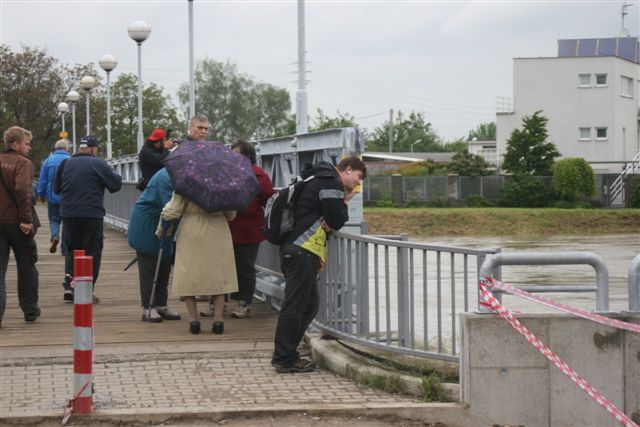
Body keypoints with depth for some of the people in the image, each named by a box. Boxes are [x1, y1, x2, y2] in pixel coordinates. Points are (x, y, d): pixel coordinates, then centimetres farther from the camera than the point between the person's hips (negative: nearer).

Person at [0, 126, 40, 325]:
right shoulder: (23, 163, -9)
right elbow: (22, 190, -23)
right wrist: (27, 218, -19)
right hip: (17, 223, -4)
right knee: (26, 266, 13)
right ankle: (30, 310, 22)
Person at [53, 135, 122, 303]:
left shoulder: (65, 163, 5)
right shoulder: (98, 164, -8)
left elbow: (56, 188, 14)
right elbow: (116, 185, -8)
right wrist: (113, 173, 11)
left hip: (68, 213, 4)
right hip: (92, 214, -4)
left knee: (71, 250, 17)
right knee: (92, 252, 6)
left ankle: (69, 285, 1)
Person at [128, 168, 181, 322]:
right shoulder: (165, 178, -24)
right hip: (146, 227, -9)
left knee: (164, 267, 9)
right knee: (148, 267, -4)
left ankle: (161, 305, 15)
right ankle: (148, 308, -1)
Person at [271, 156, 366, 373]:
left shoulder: (322, 180, 26)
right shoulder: (331, 183, -7)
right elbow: (337, 221, -13)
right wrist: (345, 203, 5)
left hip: (297, 251, 11)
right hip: (302, 251, -11)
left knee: (309, 305, 14)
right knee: (295, 305, -7)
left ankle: (284, 356, 17)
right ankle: (285, 359, -5)